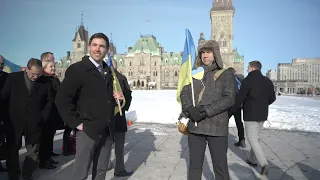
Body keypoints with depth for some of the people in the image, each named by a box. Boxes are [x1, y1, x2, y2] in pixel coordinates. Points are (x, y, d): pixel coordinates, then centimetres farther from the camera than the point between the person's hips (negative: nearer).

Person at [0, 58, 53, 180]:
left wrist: (43, 117, 0)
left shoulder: (45, 82, -1)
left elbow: (49, 101, 8)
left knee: (34, 152, 8)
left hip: (34, 123, 0)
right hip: (14, 122, 0)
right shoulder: (13, 77, -2)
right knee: (12, 150, 14)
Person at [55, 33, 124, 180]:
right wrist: (76, 123, -14)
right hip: (88, 130, -6)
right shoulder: (77, 69, -8)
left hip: (107, 131, 6)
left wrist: (117, 98, 3)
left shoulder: (108, 71, 13)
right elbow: (62, 99, -13)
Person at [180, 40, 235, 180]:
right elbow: (184, 93, 4)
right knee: (194, 165, 14)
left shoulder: (226, 75, 3)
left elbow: (229, 99, -8)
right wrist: (189, 109, -16)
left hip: (217, 127, -3)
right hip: (195, 126, 3)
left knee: (220, 166, 7)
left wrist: (206, 110, -17)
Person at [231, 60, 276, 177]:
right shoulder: (267, 81, 8)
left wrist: (232, 110, -4)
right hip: (263, 115, 7)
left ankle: (264, 164, -11)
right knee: (256, 137, 19)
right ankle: (253, 159, 27)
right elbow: (272, 98, 13)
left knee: (252, 138, -2)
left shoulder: (247, 80, -13)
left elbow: (240, 99, -17)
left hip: (250, 114, -7)